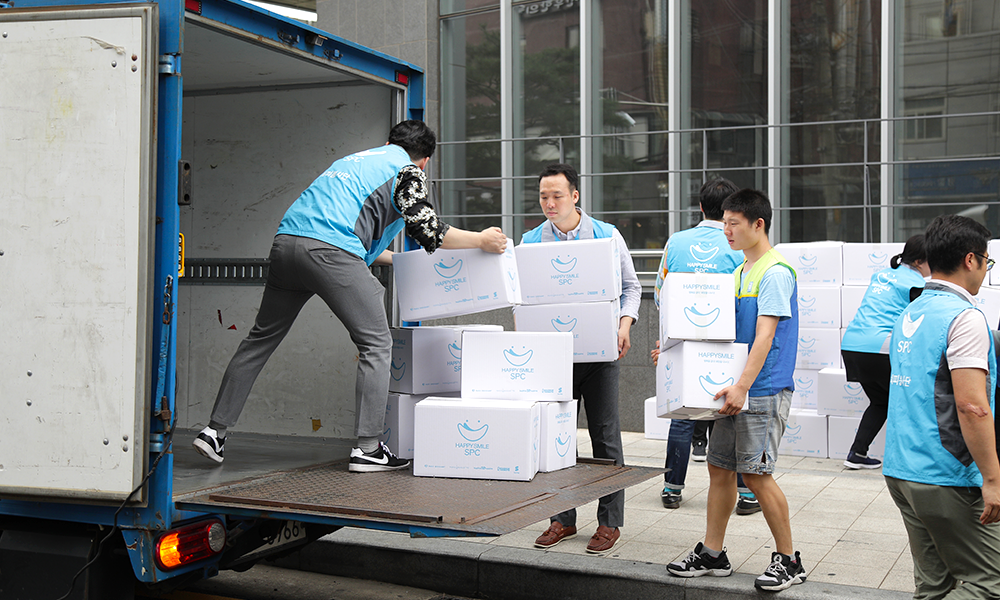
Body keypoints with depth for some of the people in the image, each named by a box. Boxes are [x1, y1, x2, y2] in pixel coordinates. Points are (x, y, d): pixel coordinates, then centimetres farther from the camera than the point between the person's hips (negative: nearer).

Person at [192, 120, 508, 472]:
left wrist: (398, 259, 52)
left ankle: (216, 430, 17)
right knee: (376, 343, 3)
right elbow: (427, 232, 4)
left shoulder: (356, 160, 34)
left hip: (286, 241, 8)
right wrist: (481, 240, 16)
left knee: (261, 338, 17)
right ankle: (367, 449, 1)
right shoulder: (407, 171, 11)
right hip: (329, 251, -7)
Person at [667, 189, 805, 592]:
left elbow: (764, 336, -19)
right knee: (720, 467, 10)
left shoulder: (775, 272, -12)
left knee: (755, 473, -7)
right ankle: (712, 555, 20)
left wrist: (742, 386, -27)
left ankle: (788, 561, 7)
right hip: (735, 389, 9)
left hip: (764, 390, -9)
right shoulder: (739, 271, 16)